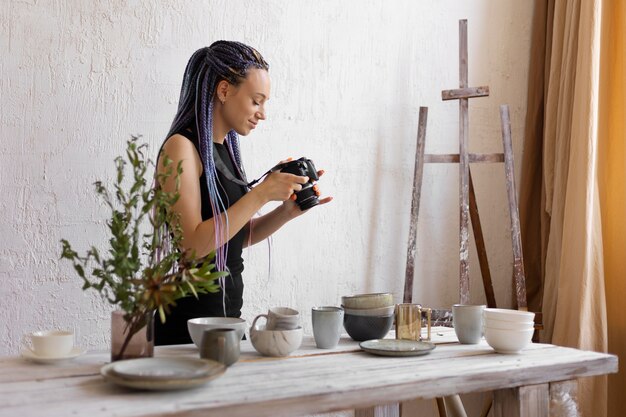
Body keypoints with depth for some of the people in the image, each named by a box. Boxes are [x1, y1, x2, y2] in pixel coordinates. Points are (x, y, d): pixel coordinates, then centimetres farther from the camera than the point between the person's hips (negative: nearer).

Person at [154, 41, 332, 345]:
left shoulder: (225, 148, 10)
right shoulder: (182, 147, -14)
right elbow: (193, 243, -22)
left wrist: (287, 211, -1)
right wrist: (261, 193, -22)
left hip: (227, 311, 8)